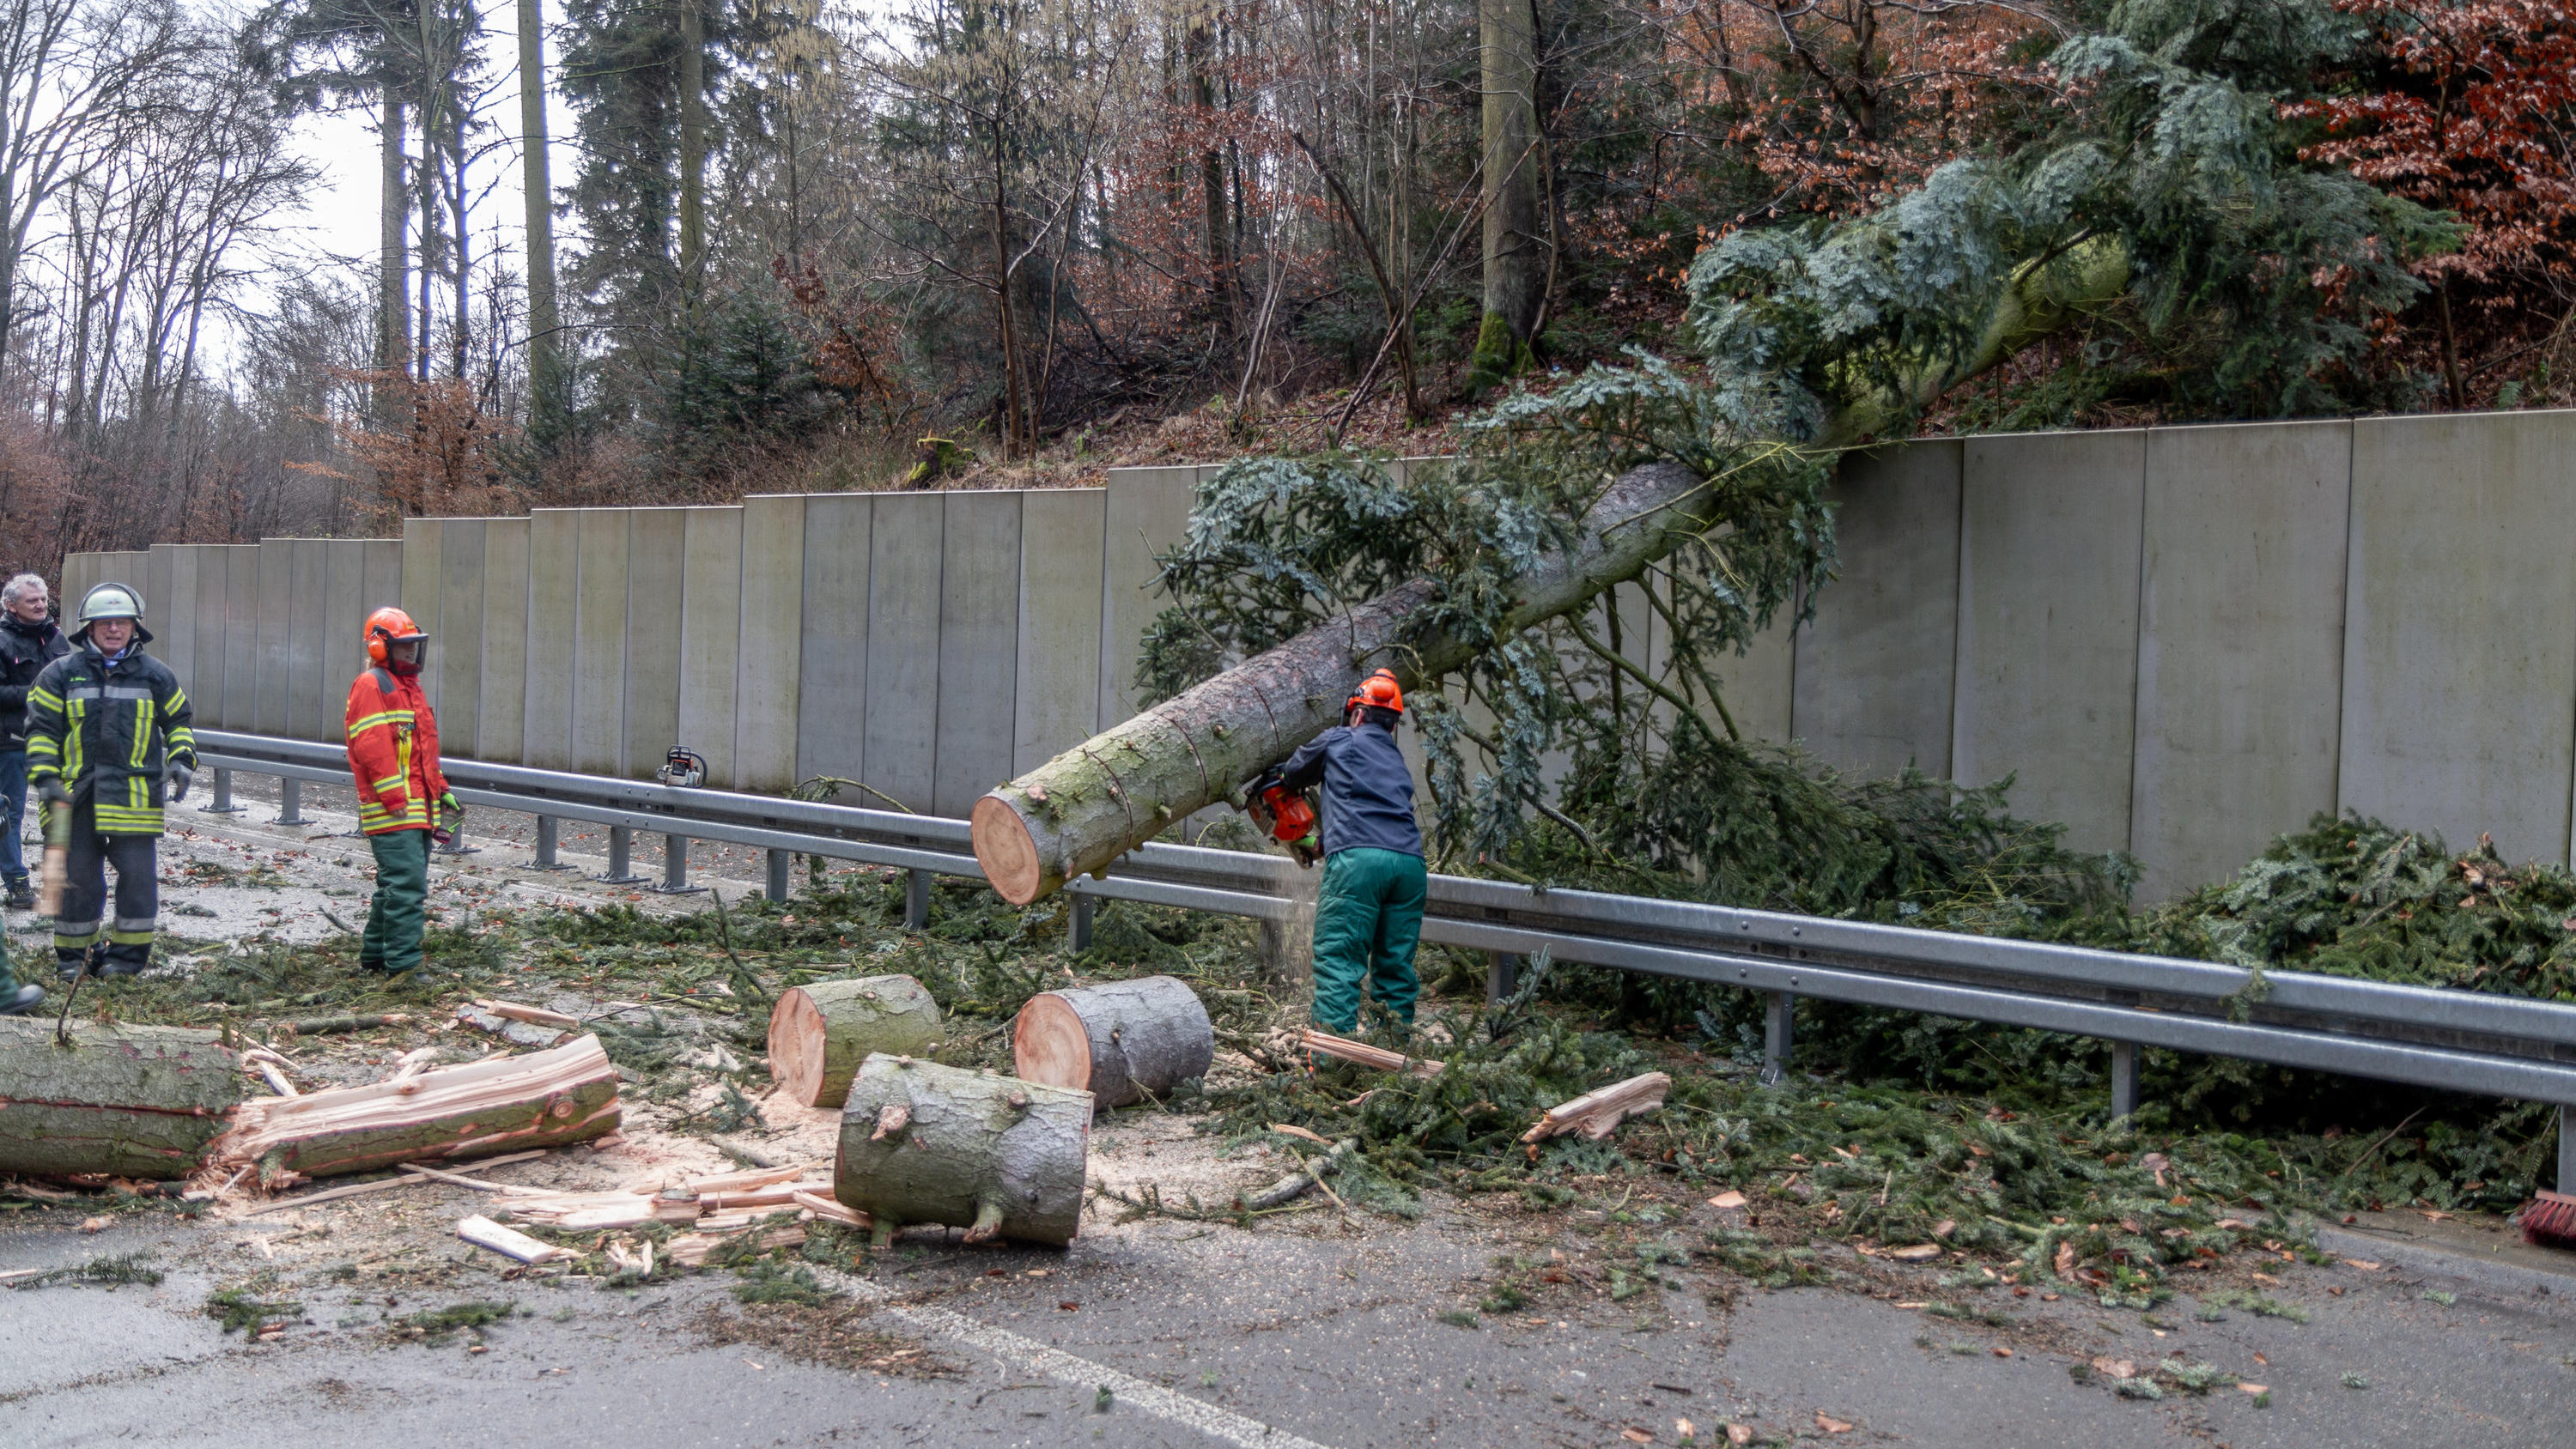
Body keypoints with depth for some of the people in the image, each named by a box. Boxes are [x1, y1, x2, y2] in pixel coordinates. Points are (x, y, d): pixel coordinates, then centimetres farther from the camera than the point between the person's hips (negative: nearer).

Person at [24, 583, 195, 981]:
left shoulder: (155, 675, 8)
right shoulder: (61, 674, 6)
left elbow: (179, 720, 18)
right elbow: (42, 729, 6)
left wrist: (182, 760, 2)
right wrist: (45, 777, -4)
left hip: (135, 794, 0)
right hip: (76, 794, 0)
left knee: (138, 873, -2)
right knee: (77, 874, 6)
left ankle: (129, 952, 11)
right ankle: (73, 953, 20)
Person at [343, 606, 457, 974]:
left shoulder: (410, 688, 22)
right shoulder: (370, 686, -8)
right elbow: (372, 746, -16)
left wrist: (441, 791, 22)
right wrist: (394, 798, -20)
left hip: (418, 809, 10)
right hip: (392, 811, -10)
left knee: (396, 885, 14)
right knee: (408, 884, -14)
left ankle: (374, 955, 24)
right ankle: (404, 963, -13)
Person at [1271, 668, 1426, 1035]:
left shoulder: (1337, 741, 14)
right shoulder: (1397, 759, 28)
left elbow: (1292, 774, 30)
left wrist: (1286, 778, 55)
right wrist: (1325, 842, 48)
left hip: (1358, 859, -5)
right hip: (1409, 863, 5)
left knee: (1338, 960, -6)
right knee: (1396, 965, 11)